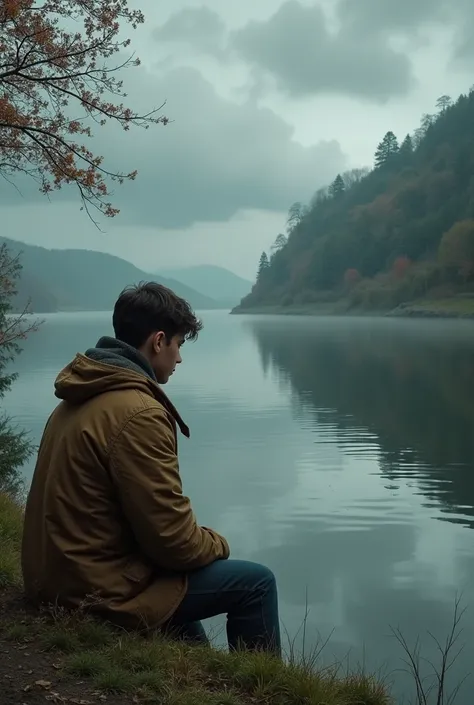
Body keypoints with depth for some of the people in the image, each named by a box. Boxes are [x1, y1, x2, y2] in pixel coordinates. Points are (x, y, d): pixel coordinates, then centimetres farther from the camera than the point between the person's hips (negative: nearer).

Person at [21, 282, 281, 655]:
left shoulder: (80, 401, 9)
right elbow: (170, 536, -21)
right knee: (257, 583, -1)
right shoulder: (138, 413, -22)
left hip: (61, 575, 10)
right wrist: (216, 544, -1)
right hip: (101, 591, -10)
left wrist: (202, 541, 12)